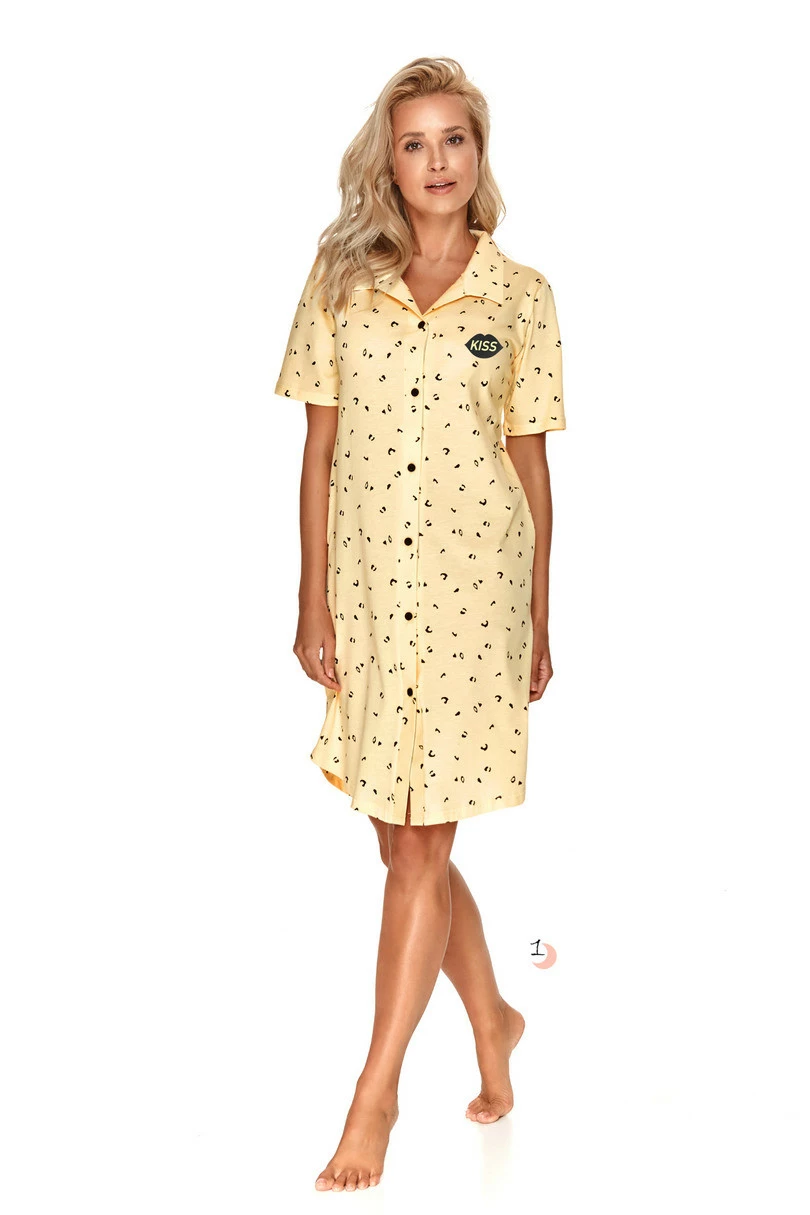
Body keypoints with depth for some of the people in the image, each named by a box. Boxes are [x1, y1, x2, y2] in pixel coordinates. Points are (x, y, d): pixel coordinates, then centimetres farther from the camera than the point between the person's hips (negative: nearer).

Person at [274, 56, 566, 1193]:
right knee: (405, 844, 10)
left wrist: (539, 621, 5)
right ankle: (494, 1024, 34)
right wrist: (313, 599, 1)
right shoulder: (342, 280, 5)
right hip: (367, 588, 3)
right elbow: (319, 452, 5)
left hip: (474, 588, -2)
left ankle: (375, 1095, 8)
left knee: (420, 850, -3)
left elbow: (531, 467, 5)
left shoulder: (520, 295, 2)